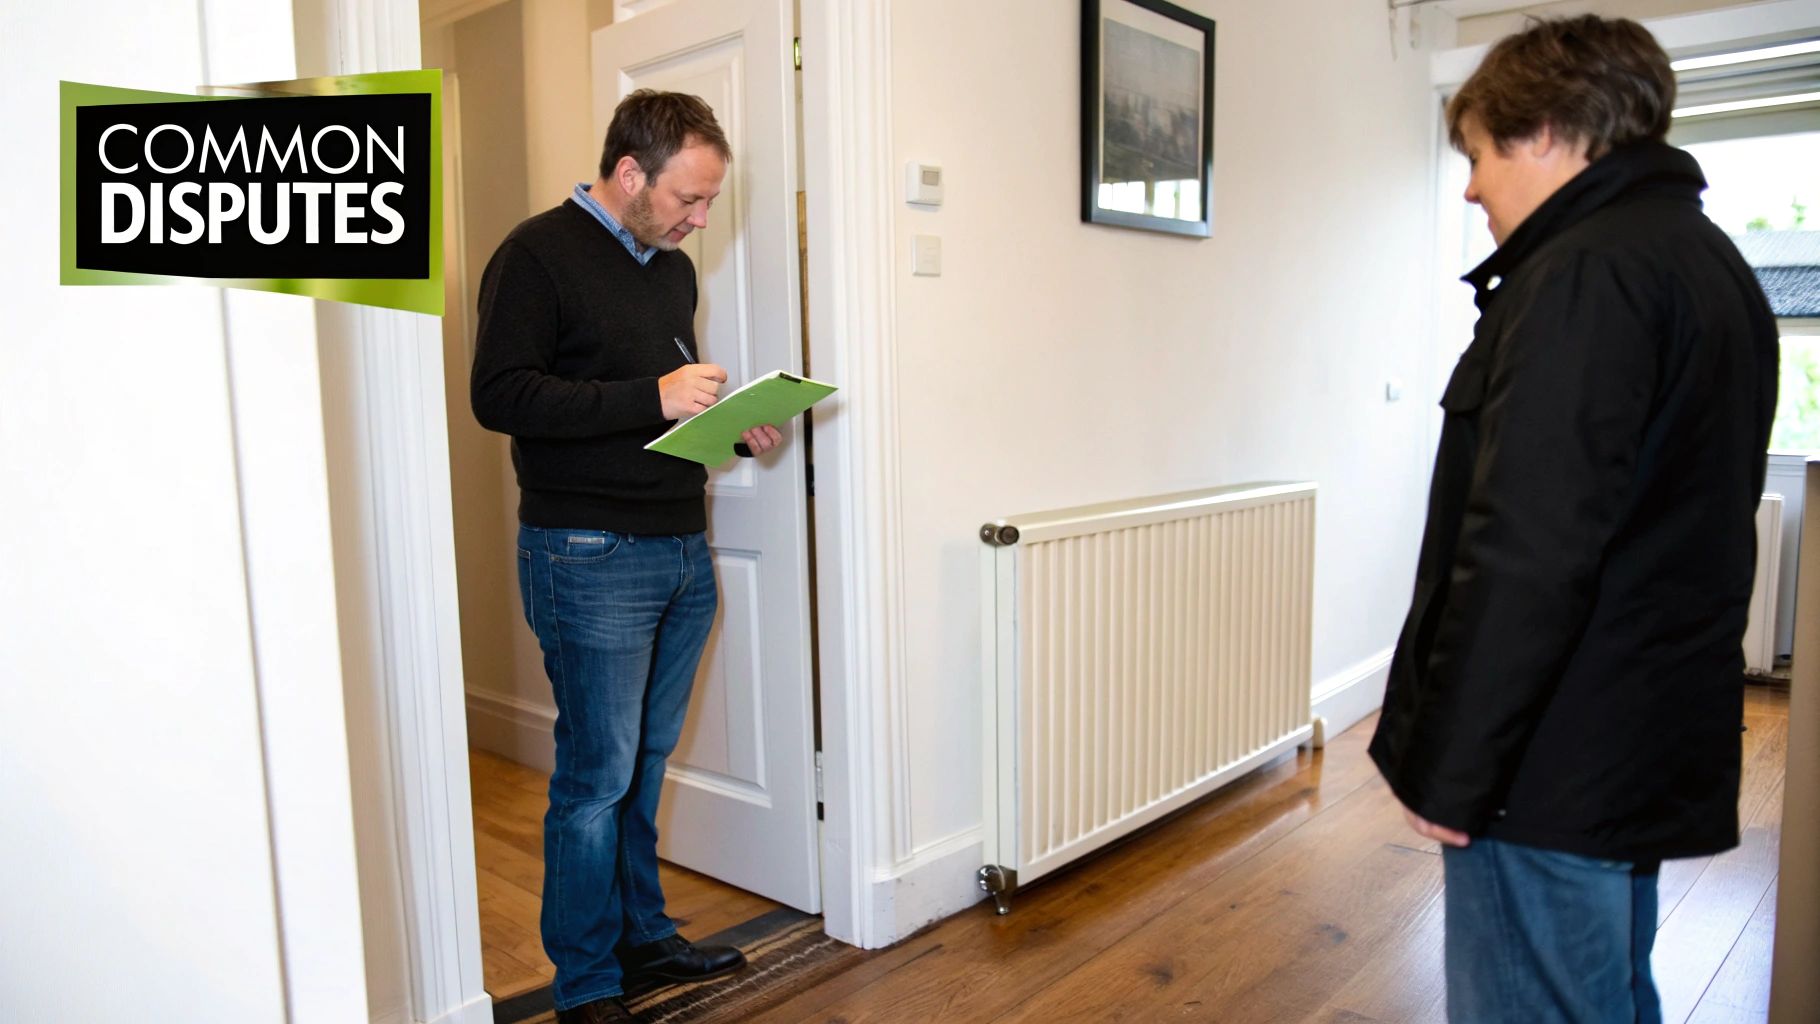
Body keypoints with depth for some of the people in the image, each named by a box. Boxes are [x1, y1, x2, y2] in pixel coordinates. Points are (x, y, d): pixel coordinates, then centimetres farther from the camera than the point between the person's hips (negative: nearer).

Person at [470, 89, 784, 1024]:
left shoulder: (673, 268, 17)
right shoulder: (539, 254, -7)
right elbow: (499, 394, -16)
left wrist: (734, 425, 5)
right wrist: (650, 397, -21)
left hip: (683, 551, 7)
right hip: (589, 555, -7)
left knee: (647, 760, 15)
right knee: (597, 775, 0)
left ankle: (642, 937, 31)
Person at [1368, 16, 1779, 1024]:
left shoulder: (1585, 277, -18)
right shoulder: (1710, 262, 14)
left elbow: (1524, 556, -25)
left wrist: (1447, 769, -17)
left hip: (1553, 769, -10)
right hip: (1654, 744, 10)